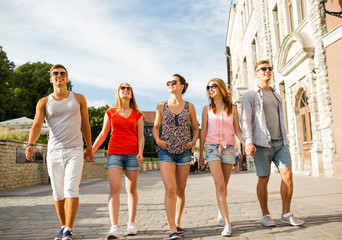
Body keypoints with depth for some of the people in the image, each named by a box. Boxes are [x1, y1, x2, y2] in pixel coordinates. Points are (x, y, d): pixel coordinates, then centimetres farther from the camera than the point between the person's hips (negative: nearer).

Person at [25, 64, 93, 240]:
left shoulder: (78, 99, 5)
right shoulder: (44, 102, 4)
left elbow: (85, 124, 12)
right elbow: (36, 126, -8)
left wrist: (89, 148, 14)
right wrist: (30, 144, -28)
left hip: (75, 151, -1)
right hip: (54, 152, 2)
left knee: (71, 189, -14)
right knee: (58, 193, 7)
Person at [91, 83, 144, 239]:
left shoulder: (137, 115, 10)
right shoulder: (110, 113, 10)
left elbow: (140, 137, 7)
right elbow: (103, 134, 13)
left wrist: (140, 153, -9)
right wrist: (91, 151, 6)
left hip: (132, 154, 1)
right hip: (114, 153, -1)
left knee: (131, 189, 4)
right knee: (115, 188, -12)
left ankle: (131, 224, 15)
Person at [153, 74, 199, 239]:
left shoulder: (189, 107, 7)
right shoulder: (162, 106, 7)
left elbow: (196, 128, 15)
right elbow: (155, 127, 13)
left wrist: (193, 142, -1)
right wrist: (157, 140, -5)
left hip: (184, 151, 1)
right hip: (166, 151, -1)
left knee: (180, 190, 8)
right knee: (170, 189, -13)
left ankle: (177, 223, 24)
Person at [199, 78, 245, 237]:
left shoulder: (232, 108, 8)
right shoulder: (207, 109, 6)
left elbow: (237, 130, 8)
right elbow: (203, 131, 7)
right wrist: (200, 154, 6)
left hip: (228, 148, 2)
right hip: (212, 147, -1)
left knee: (224, 186, 8)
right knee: (219, 185, -14)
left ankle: (221, 213, 34)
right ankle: (227, 224, -14)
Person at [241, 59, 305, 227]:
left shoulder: (276, 95, 22)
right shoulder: (250, 95, 4)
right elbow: (246, 120, -6)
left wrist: (285, 140, 19)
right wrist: (248, 142, -17)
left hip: (280, 142, 5)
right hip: (262, 144, -5)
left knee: (287, 175, -5)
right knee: (264, 179, -1)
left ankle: (286, 214, 5)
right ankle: (265, 215, 12)